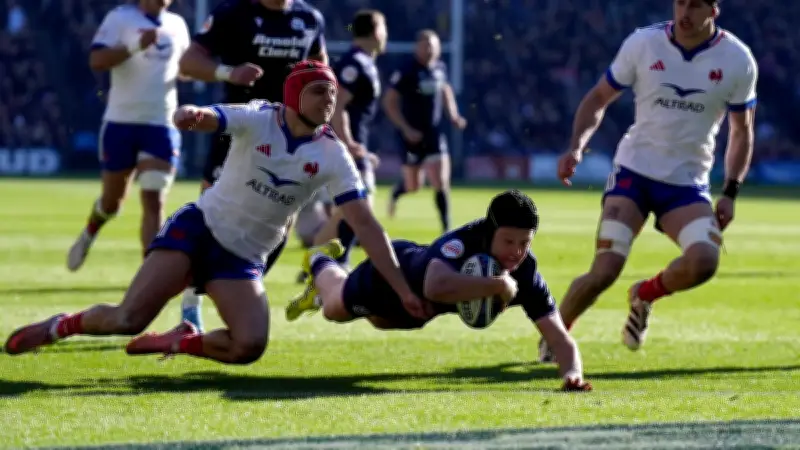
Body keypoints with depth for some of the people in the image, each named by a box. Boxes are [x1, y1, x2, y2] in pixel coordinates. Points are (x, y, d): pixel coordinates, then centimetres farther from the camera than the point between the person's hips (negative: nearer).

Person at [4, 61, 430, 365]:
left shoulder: (332, 156, -6)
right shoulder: (258, 119, -11)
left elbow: (365, 224, -9)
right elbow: (206, 118, -30)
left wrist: (402, 289, -15)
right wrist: (191, 115, -57)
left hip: (244, 256, 3)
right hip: (200, 226, -3)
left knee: (250, 347, -21)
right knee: (130, 319, -18)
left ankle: (182, 342, 7)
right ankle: (64, 326, 11)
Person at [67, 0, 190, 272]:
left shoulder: (177, 25, 9)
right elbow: (96, 62, -18)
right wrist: (136, 47, -32)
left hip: (161, 126, 2)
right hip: (121, 123, -2)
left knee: (154, 202, -9)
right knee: (112, 202, 11)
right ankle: (88, 235, 43)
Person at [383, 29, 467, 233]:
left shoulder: (439, 68, 2)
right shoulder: (407, 72, -16)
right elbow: (389, 102, -15)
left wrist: (453, 115, 9)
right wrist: (406, 129, -21)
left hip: (434, 134, 4)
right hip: (413, 135, -4)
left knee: (441, 183, -6)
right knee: (412, 186, 10)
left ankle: (446, 228, -3)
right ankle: (396, 193, 47)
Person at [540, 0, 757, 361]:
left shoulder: (737, 60, -4)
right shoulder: (643, 44, -5)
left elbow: (741, 131, 8)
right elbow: (599, 97, 6)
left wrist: (730, 193, -1)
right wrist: (576, 146, -10)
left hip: (688, 183, 1)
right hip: (633, 172, -1)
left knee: (703, 262, -25)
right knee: (605, 271, -15)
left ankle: (645, 296, 8)